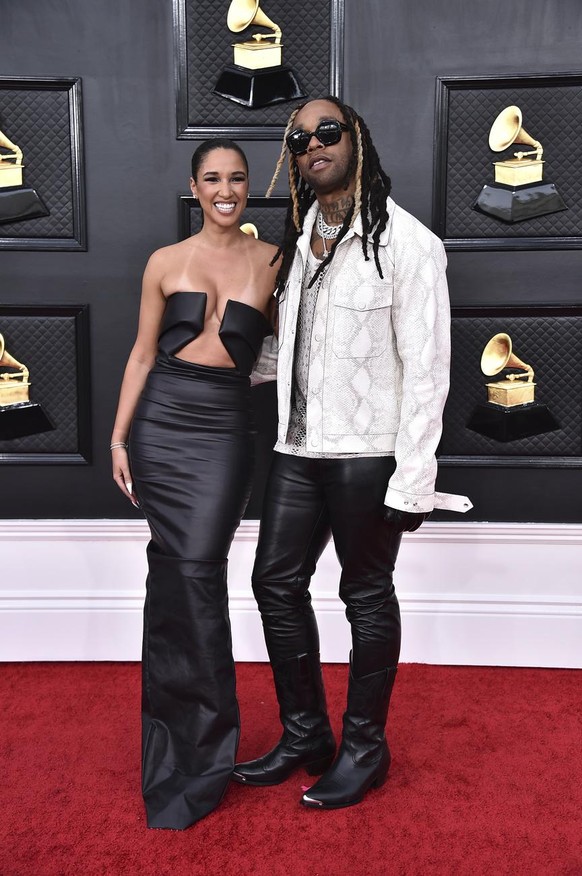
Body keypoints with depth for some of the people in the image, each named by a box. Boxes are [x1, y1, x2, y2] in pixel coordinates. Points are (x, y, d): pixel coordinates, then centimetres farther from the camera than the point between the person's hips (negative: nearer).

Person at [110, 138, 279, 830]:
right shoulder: (165, 262, 8)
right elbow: (143, 354, 8)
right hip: (161, 422, 1)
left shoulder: (272, 261, 7)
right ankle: (185, 727, 24)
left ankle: (200, 738, 11)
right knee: (172, 568, 3)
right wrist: (118, 437, 4)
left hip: (224, 429, -1)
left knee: (197, 570, -8)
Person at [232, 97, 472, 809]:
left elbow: (426, 370, -13)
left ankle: (365, 747, 26)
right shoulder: (299, 238, 13)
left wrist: (411, 481, -16)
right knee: (276, 581, 10)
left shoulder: (407, 242, -9)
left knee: (367, 594, 6)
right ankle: (304, 735, 29)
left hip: (365, 452, -7)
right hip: (298, 444, 7)